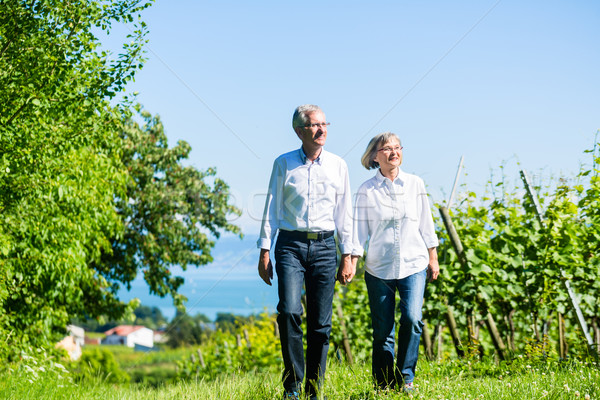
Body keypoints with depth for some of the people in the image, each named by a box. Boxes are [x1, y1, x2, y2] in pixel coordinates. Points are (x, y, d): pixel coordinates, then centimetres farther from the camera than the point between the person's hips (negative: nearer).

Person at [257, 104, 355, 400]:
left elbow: (344, 213, 10)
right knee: (289, 311, -18)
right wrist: (264, 252, 0)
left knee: (321, 323, 0)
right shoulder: (284, 164, 5)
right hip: (290, 245, -1)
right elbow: (271, 209, 6)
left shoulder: (338, 165, 8)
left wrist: (348, 256, 5)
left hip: (324, 245, 2)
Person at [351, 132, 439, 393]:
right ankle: (384, 385, 15)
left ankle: (406, 377, -1)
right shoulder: (366, 191, 0)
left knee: (412, 318, -17)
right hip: (379, 268, -1)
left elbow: (425, 224, 12)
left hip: (414, 265, 1)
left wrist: (433, 257, 13)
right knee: (382, 331, 2)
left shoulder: (415, 184, 6)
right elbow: (359, 230, 0)